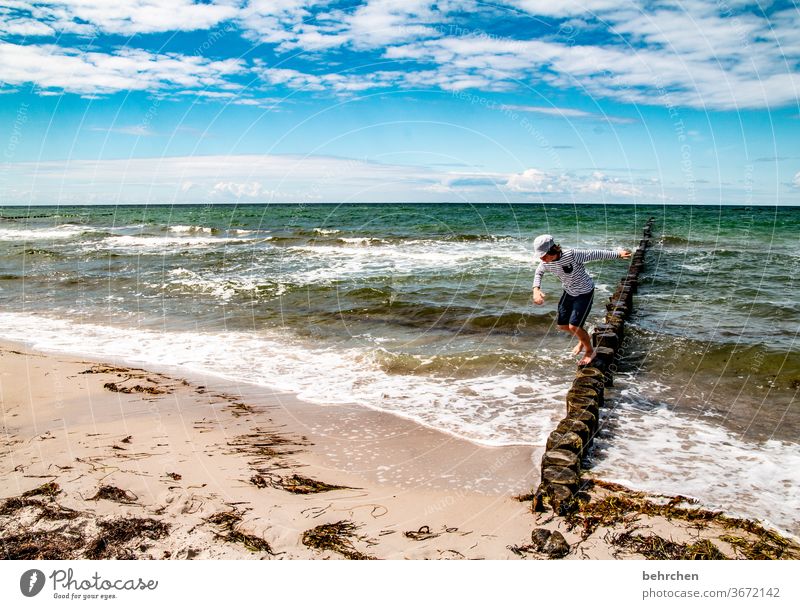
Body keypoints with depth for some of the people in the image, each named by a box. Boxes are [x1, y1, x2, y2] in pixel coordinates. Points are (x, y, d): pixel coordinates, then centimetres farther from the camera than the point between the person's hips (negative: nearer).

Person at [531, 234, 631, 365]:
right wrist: (536, 289, -11)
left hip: (585, 293, -6)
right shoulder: (546, 262, -17)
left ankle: (590, 351, 16)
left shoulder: (572, 255, -35)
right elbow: (538, 273, 5)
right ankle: (583, 339, 43)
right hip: (569, 292, 6)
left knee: (574, 326, -12)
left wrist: (618, 254, -18)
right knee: (562, 325, 11)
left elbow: (596, 254, -23)